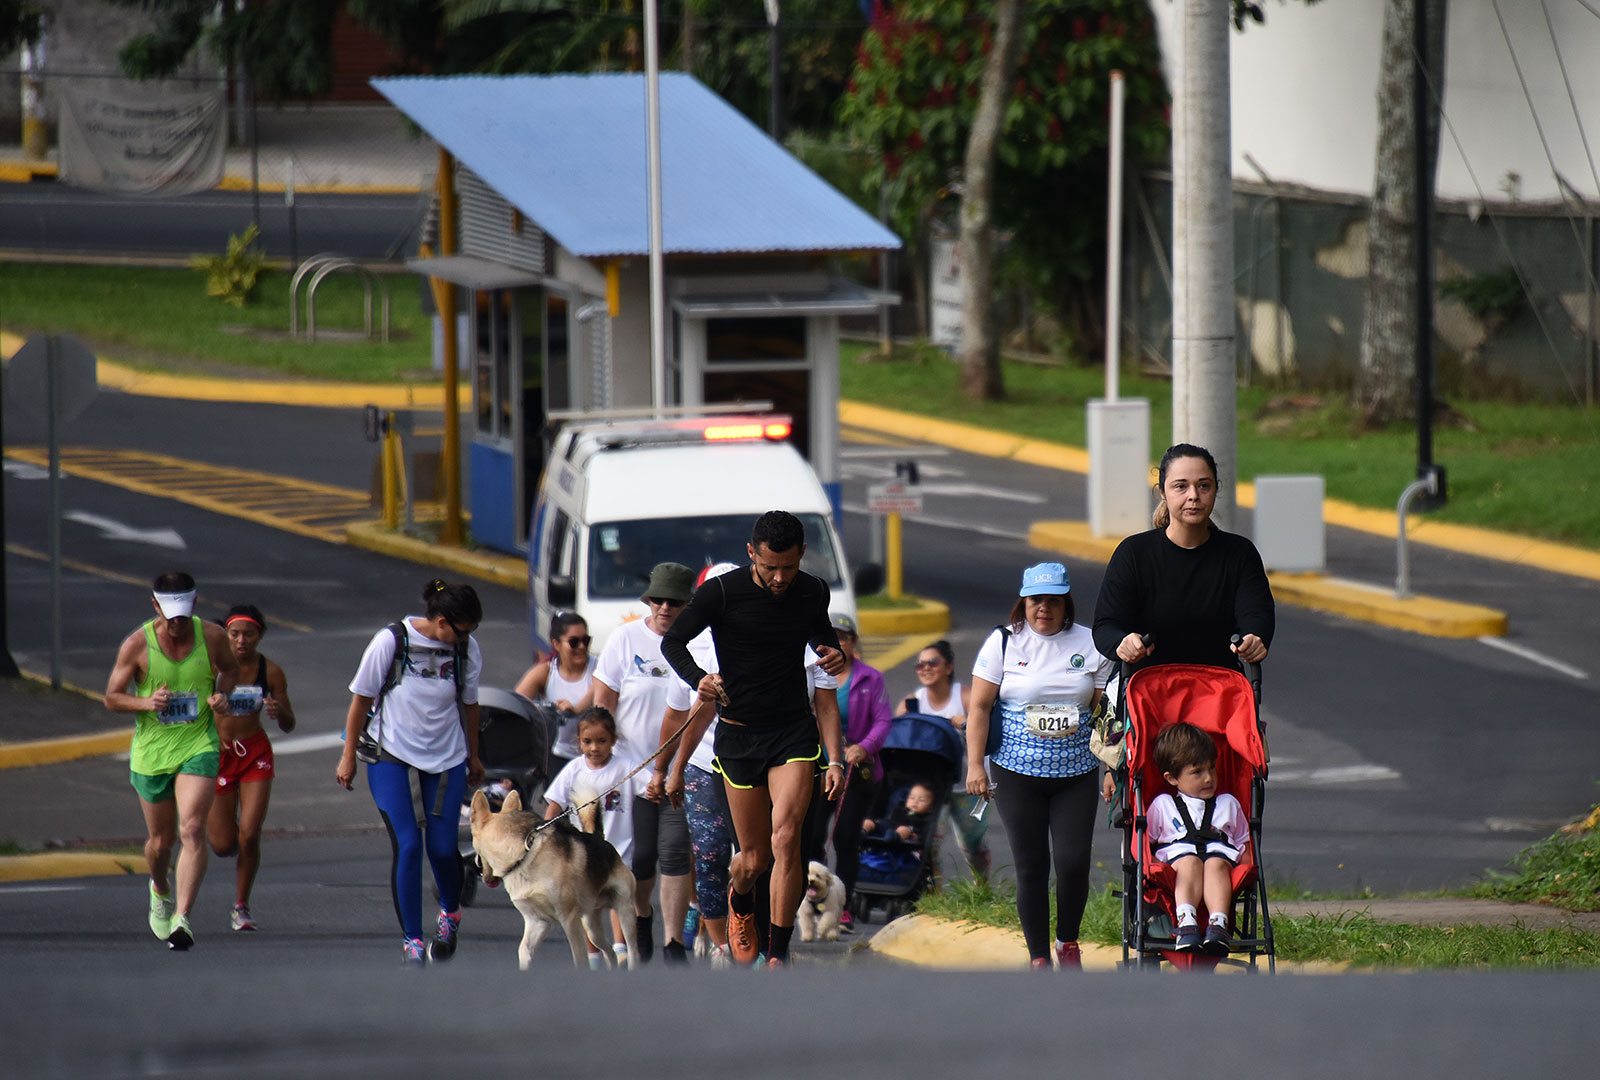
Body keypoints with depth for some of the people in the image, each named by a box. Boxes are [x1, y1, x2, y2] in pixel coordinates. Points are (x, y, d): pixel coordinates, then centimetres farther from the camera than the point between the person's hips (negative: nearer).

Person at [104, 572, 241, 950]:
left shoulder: (212, 636, -6)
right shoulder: (136, 645, -10)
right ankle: (160, 891, 47)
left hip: (199, 747, -1)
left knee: (192, 829, -20)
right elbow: (111, 698, -2)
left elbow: (230, 668, 16)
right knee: (160, 840, 13)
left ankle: (182, 918, -25)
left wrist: (222, 694, -6)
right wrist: (146, 702, -22)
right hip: (151, 750, 1)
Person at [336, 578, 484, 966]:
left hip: (445, 756, 3)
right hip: (391, 754, -3)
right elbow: (361, 699, -5)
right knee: (407, 844, -12)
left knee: (442, 847, -2)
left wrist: (473, 757, 20)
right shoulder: (391, 642, -16)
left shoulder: (467, 650, -6)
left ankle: (450, 913, 30)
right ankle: (411, 939, -2)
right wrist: (349, 756, 0)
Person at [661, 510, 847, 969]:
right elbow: (672, 642, -4)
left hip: (795, 731, 1)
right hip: (739, 735, -1)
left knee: (785, 837, -19)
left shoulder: (813, 592, 2)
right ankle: (739, 900, 42)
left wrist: (834, 655, 1)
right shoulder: (722, 592, -10)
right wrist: (698, 678, -23)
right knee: (754, 858, 4)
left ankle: (778, 955, -14)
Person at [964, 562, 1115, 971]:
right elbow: (979, 708, 3)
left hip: (1076, 772, 1)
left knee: (1073, 861, -9)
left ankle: (1068, 941, 15)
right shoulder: (1003, 643, 3)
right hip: (1018, 772, -1)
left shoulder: (1090, 645, 6)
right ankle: (1038, 956, 10)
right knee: (1030, 867, 0)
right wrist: (975, 765, -4)